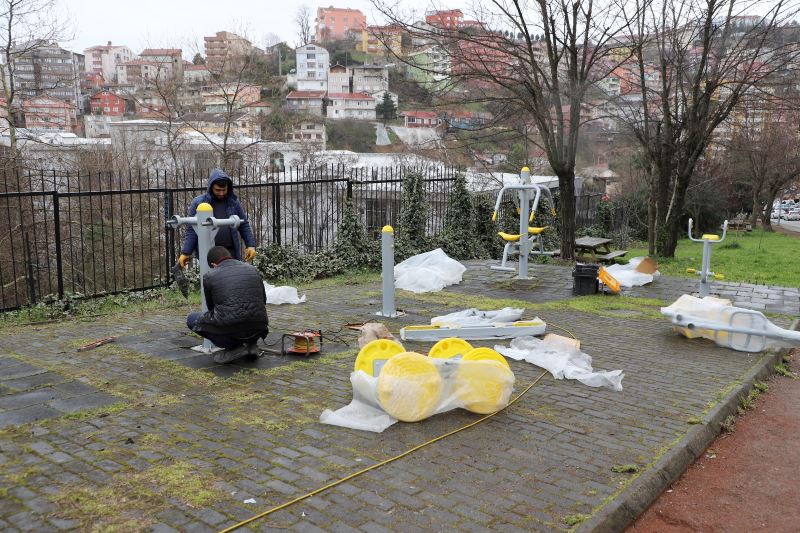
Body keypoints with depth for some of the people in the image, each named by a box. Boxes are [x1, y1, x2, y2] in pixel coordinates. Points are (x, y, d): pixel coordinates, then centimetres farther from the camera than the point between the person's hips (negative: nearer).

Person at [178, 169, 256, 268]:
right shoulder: (198, 203, 1)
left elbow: (244, 225, 13)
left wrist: (251, 245, 2)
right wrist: (185, 253, -8)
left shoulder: (233, 202, 8)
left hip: (230, 252, 2)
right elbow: (191, 230, 1)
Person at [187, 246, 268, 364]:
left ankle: (233, 347, 6)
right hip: (257, 332, 5)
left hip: (230, 331, -5)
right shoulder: (253, 270, 14)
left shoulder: (209, 276, 5)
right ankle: (250, 344, 13)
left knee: (192, 320, 21)